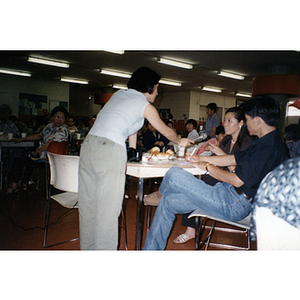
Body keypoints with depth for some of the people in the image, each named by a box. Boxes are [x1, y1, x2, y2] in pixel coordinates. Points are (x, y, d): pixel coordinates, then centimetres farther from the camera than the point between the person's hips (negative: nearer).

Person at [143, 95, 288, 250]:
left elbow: (237, 180, -22)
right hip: (228, 192, 11)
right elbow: (234, 159, 19)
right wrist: (201, 158, 18)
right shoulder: (266, 142, 14)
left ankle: (160, 194, 18)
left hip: (234, 205, -11)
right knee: (168, 201, 7)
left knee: (174, 174, -18)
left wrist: (207, 167, -7)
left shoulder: (270, 148, -20)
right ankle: (151, 249, 16)